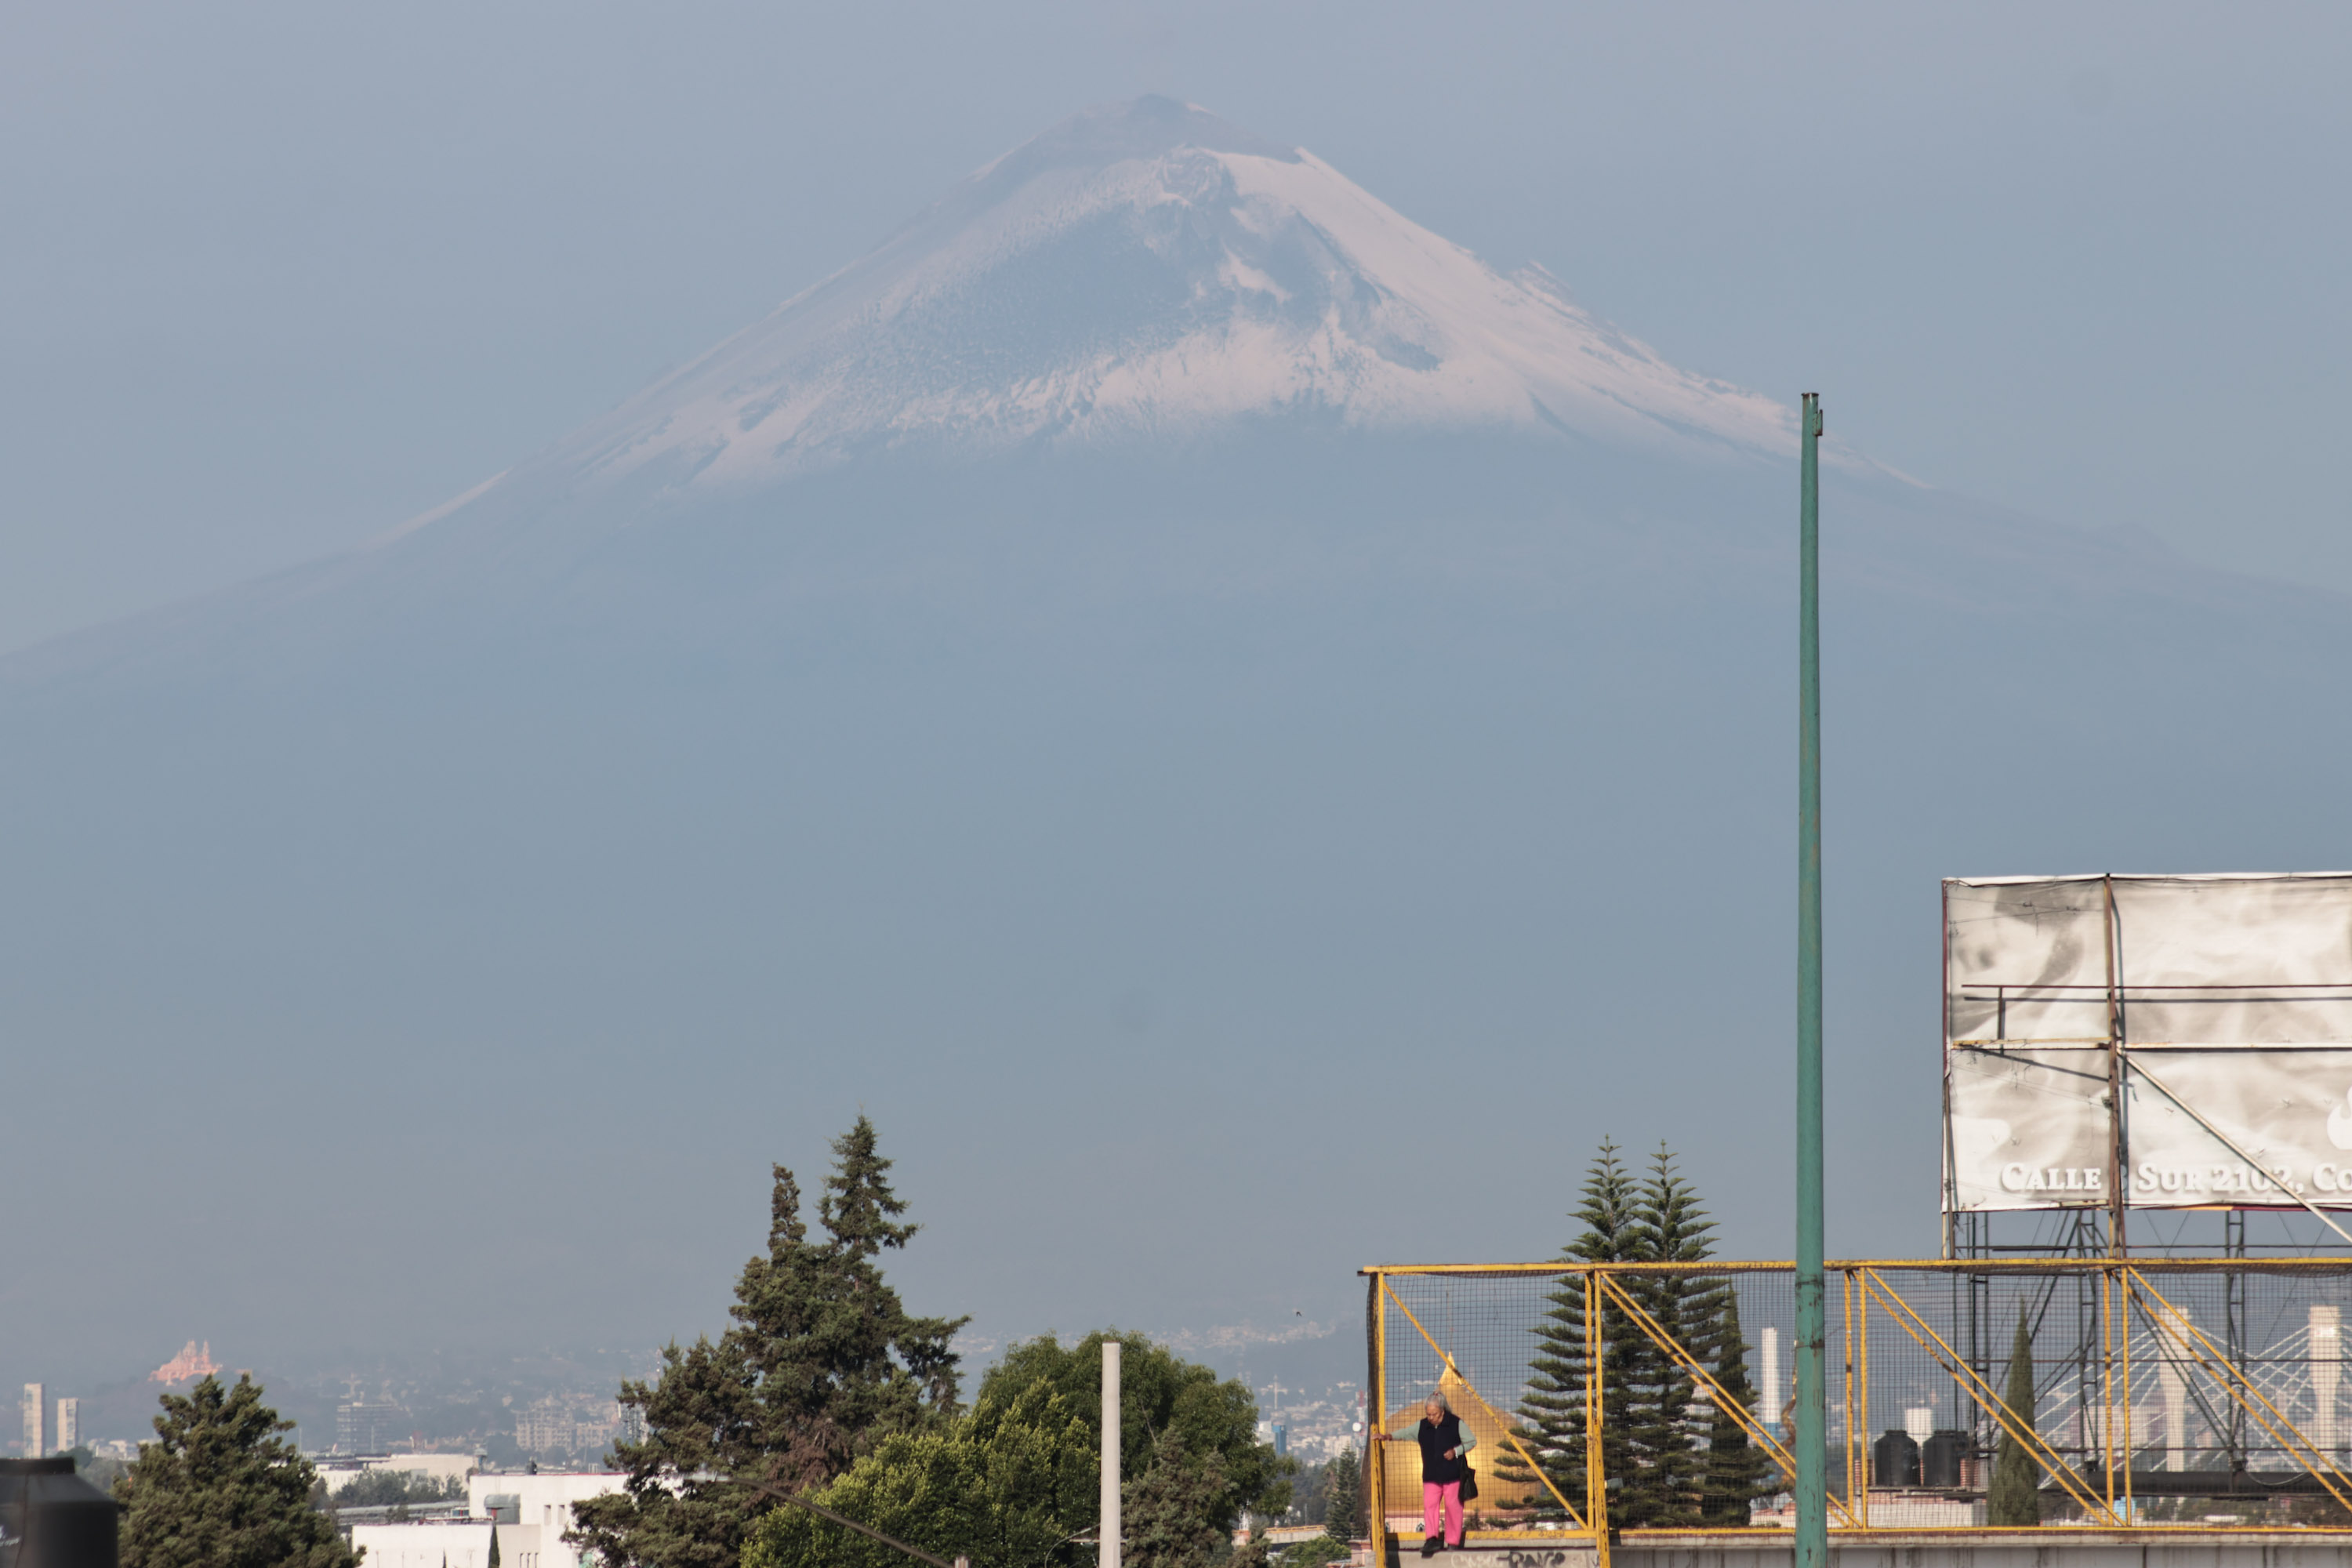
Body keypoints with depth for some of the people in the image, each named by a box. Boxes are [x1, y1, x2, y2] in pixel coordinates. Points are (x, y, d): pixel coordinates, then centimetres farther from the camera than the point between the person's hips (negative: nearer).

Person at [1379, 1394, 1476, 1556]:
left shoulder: (1456, 1424, -3)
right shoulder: (1423, 1426, 8)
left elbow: (1472, 1441, 1)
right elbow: (1406, 1434, 19)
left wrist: (1455, 1451, -12)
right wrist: (1391, 1436, 2)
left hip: (1453, 1475, -3)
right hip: (1431, 1476, 3)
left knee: (1453, 1507, -2)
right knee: (1429, 1505, -11)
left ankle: (1453, 1542, 6)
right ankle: (1431, 1539, -16)